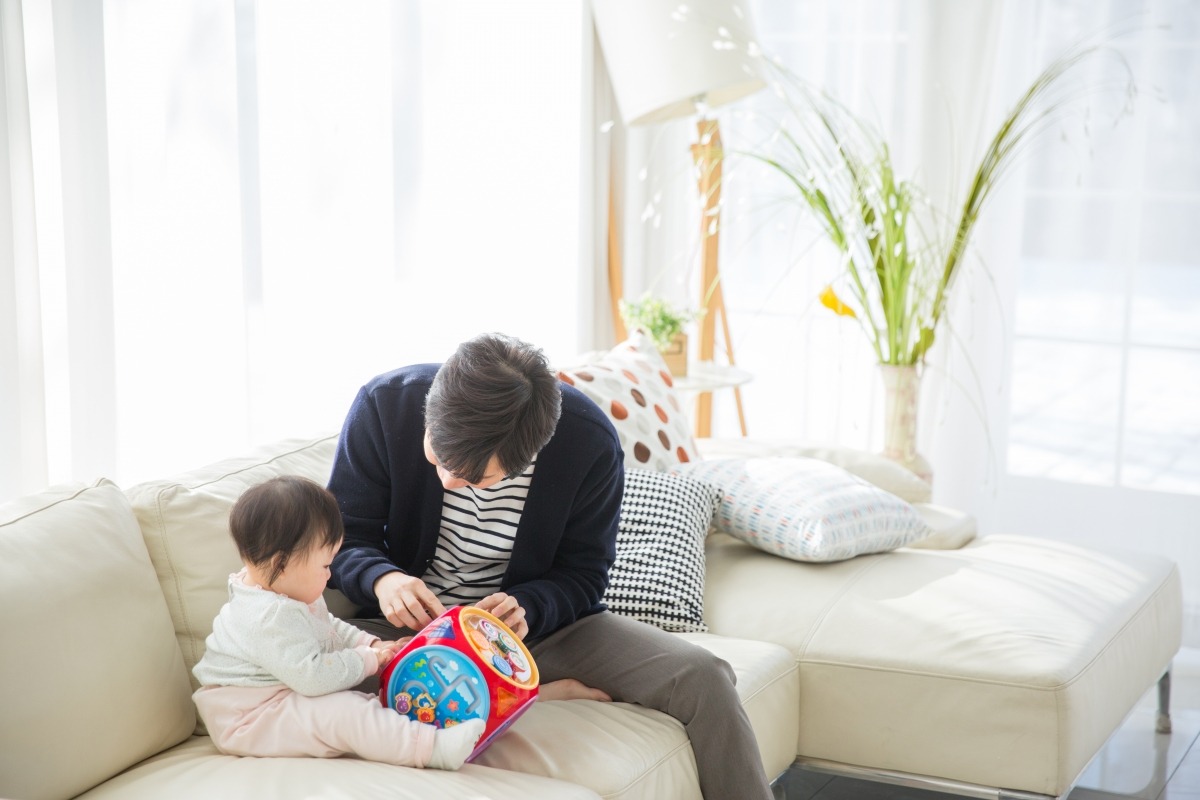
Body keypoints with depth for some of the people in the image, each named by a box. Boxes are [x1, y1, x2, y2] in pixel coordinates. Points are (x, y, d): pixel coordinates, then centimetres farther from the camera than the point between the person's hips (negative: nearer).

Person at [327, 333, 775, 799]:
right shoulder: (383, 405, -18)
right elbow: (346, 536, -8)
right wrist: (381, 579, -31)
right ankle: (550, 692, -21)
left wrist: (527, 607, -28)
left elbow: (583, 574, -6)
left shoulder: (590, 441, -18)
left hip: (541, 618, 0)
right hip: (413, 623, 0)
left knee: (702, 678, -22)